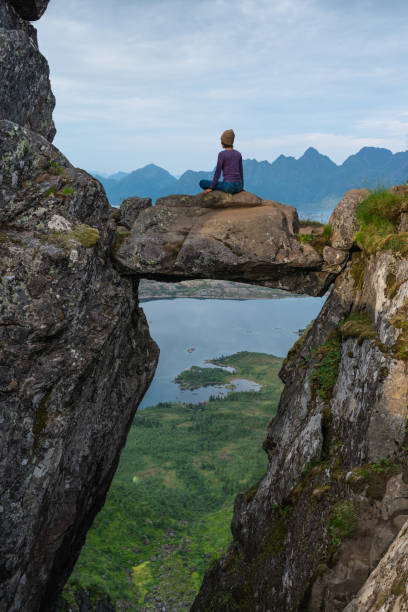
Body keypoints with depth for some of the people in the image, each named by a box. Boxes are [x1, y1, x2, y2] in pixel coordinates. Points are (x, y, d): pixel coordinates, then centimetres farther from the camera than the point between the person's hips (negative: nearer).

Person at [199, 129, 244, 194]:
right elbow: (241, 172, 14)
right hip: (238, 186, 6)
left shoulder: (222, 154, -7)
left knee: (202, 183, 8)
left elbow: (217, 172, -9)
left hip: (228, 186, -6)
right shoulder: (238, 154, 10)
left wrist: (211, 188, -5)